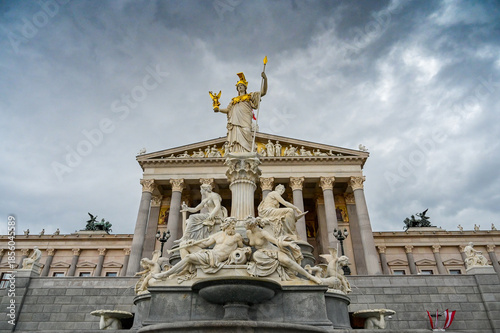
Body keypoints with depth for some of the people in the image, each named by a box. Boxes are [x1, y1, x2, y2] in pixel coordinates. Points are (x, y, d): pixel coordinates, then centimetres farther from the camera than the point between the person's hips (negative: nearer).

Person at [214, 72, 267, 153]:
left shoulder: (250, 96, 23)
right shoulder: (234, 100, 33)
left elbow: (263, 92, 13)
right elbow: (227, 110, 28)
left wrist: (265, 79, 1)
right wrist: (218, 109, 10)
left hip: (244, 121, -3)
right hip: (235, 122, 4)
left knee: (244, 141, -20)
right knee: (235, 141, -10)